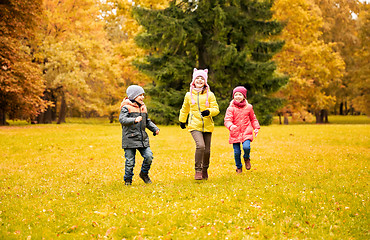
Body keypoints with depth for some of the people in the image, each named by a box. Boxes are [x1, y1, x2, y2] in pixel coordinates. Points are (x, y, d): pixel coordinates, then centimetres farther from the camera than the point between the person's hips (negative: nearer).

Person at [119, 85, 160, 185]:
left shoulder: (143, 107, 15)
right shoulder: (126, 107, -6)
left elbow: (147, 121, 24)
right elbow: (122, 119, -21)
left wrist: (155, 129, 8)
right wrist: (134, 120, -35)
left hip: (143, 138, 6)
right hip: (130, 139, -5)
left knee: (149, 156, -5)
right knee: (130, 161, -2)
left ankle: (144, 173, 19)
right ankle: (128, 179, 16)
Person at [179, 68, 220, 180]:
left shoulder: (210, 95, 3)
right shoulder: (189, 95, 7)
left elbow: (216, 109, 1)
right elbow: (184, 110, 23)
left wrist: (209, 111, -20)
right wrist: (182, 121, 32)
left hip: (207, 126, 1)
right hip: (194, 125, -1)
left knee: (207, 150, 5)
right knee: (200, 145, -23)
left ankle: (205, 170, 29)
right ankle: (198, 170, -11)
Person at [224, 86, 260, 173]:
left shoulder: (248, 107, 7)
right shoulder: (231, 108, 0)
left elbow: (253, 119, 19)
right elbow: (227, 120, -10)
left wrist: (256, 128, 6)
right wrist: (231, 126, -31)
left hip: (246, 132, 0)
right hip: (235, 133, 0)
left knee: (246, 147, -23)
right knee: (236, 152, 0)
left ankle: (246, 158, 12)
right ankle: (239, 167, 24)